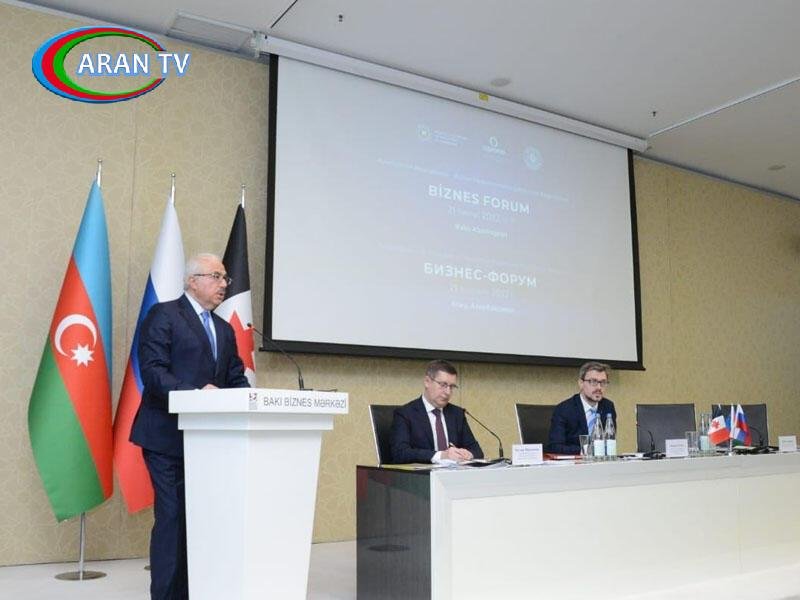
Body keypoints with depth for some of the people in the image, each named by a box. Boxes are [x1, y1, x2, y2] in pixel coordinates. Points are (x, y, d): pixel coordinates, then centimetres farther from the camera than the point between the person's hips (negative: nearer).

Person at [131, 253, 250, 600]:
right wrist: (197, 392, -26)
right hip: (169, 437, -7)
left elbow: (236, 379, 15)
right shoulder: (163, 315, -3)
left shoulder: (224, 330, 19)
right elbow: (152, 370, -14)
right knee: (172, 516, -5)